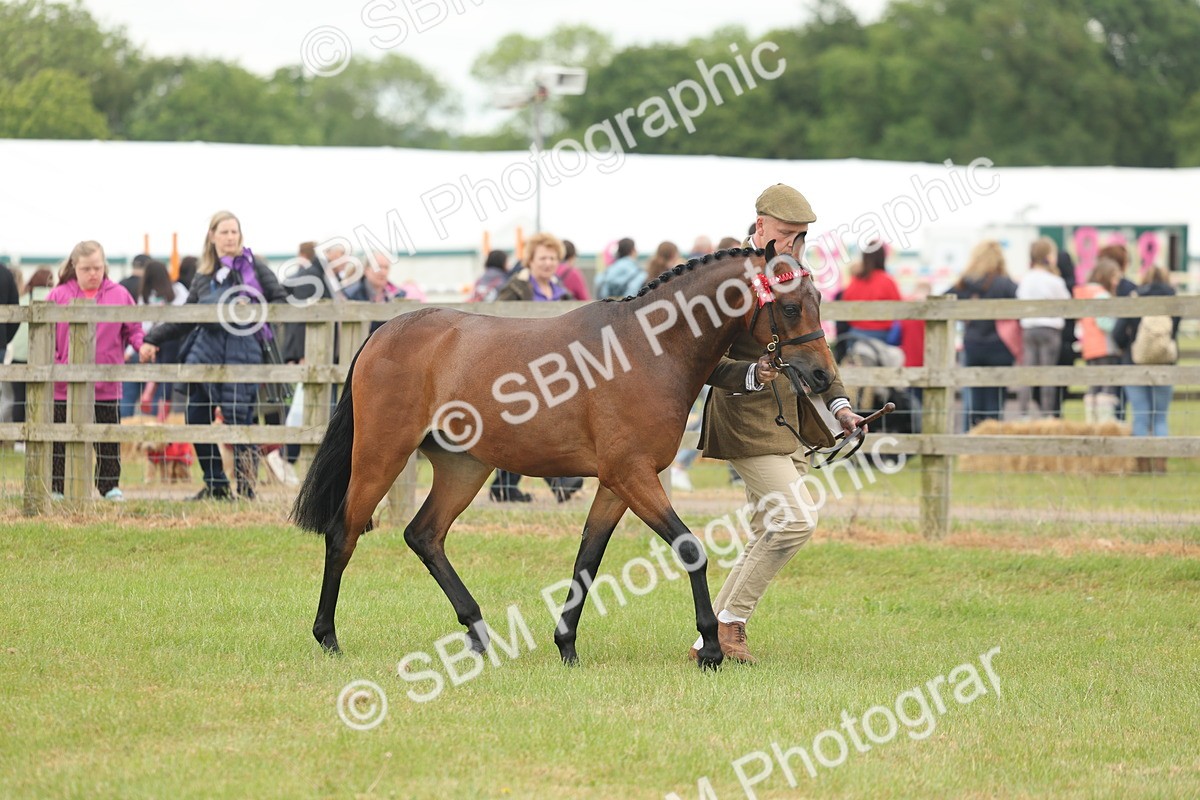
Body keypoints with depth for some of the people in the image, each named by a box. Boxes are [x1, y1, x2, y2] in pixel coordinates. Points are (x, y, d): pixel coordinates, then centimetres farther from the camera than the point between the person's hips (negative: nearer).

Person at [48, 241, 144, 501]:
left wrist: (142, 345, -13)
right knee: (61, 440, 5)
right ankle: (56, 487, 12)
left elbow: (134, 328, 7)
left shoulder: (119, 295, 4)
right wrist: (50, 363, -9)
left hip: (106, 386, 1)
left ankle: (110, 487, 14)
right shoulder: (59, 296, 2)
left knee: (109, 439, 5)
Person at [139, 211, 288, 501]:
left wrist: (253, 312, -13)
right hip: (206, 346, 5)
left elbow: (280, 301, 2)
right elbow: (185, 318, 21)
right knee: (196, 419, 3)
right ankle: (215, 485, 15)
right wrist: (153, 340, 17)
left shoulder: (253, 267, 4)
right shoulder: (203, 275, 15)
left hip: (243, 348, -5)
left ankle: (246, 490, -4)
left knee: (239, 421, -10)